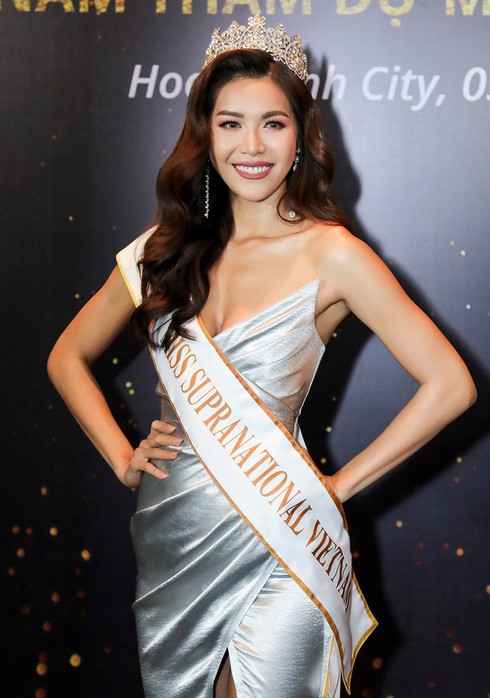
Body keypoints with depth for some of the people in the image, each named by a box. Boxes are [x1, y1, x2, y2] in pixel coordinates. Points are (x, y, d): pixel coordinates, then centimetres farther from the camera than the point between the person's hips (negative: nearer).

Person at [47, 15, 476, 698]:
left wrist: (341, 484, -9)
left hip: (273, 544, -4)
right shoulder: (168, 248, 3)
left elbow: (450, 384, -12)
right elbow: (68, 357, 15)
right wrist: (122, 457, 3)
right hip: (169, 534, 4)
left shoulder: (330, 254, -9)